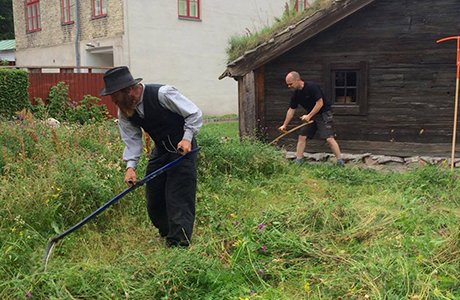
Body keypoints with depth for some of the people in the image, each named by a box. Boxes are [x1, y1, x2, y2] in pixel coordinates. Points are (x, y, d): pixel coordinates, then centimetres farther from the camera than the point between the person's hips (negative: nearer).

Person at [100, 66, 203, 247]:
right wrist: (130, 166, -19)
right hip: (160, 151, 7)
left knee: (178, 198, -11)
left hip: (182, 149, -7)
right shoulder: (124, 111, -4)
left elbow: (194, 114, -15)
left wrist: (187, 138, -26)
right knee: (153, 199, 9)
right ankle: (167, 235, 33)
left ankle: (179, 245, -4)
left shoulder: (162, 94, -23)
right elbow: (132, 139, -4)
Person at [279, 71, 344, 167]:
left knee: (329, 138, -15)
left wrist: (309, 116, -19)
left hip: (324, 113, -7)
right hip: (310, 115, 7)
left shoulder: (311, 87, -22)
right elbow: (291, 110, 9)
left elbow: (320, 103, -21)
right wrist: (285, 125, 9)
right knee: (302, 136, 2)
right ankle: (298, 162, 10)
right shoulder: (295, 94, 0)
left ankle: (340, 162, -7)